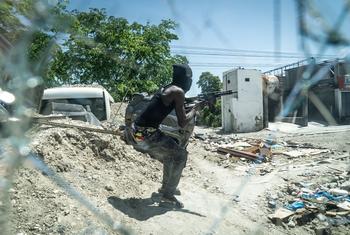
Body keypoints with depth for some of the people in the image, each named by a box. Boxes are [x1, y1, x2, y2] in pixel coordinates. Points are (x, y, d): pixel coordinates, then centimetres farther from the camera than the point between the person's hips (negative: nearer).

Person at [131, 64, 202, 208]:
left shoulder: (166, 89, 14)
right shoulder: (178, 91, -10)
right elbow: (182, 123, -11)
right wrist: (195, 109, 5)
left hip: (137, 133, 9)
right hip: (146, 135, -9)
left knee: (170, 155, 25)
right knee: (180, 155, 2)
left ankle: (166, 187, 38)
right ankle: (168, 193, 8)